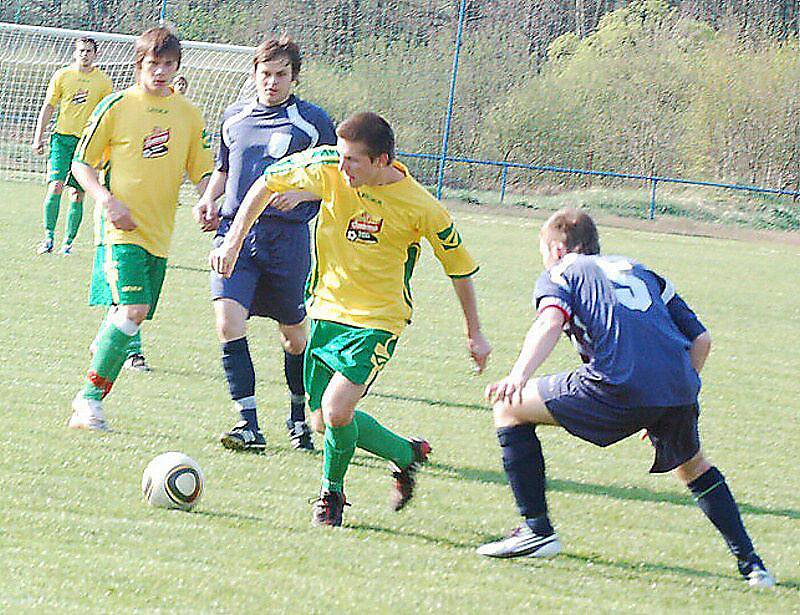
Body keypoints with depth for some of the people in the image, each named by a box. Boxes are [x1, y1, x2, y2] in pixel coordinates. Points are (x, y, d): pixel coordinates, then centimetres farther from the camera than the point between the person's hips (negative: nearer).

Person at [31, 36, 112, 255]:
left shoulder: (103, 82, 4)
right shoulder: (62, 76, 3)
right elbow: (48, 107, 8)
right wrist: (38, 137, 2)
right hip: (62, 137, -1)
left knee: (77, 195, 1)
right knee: (56, 186, -16)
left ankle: (68, 242, 10)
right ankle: (49, 237, -10)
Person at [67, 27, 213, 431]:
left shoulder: (188, 114, 9)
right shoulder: (116, 106, -3)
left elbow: (202, 171, 16)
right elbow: (82, 163, 1)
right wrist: (108, 201, -14)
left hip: (159, 232, 5)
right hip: (123, 228, -5)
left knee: (133, 313, 4)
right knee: (134, 308, -20)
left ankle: (89, 399, 14)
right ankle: (90, 398, -11)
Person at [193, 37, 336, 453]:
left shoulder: (313, 121, 2)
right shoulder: (235, 117, 14)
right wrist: (209, 198, 9)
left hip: (287, 235, -2)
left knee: (294, 335, 8)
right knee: (228, 321, -17)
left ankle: (298, 418, 32)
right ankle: (248, 425, -14)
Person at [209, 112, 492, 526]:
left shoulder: (422, 208, -18)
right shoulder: (326, 168, -12)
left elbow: (459, 266, -2)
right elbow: (267, 184, 4)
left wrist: (475, 335, 5)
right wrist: (233, 241, -1)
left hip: (378, 319, -4)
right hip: (326, 309, 5)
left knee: (336, 410, -22)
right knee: (324, 423, 6)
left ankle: (332, 490, 6)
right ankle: (406, 453, 31)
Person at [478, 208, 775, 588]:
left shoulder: (560, 273, 20)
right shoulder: (641, 272, 34)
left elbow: (551, 322, -4)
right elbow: (700, 338, 27)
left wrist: (519, 375, -20)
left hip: (618, 387, -5)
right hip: (679, 387, 5)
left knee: (510, 408, 13)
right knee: (692, 467, 34)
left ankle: (537, 529, 8)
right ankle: (750, 564, 26)